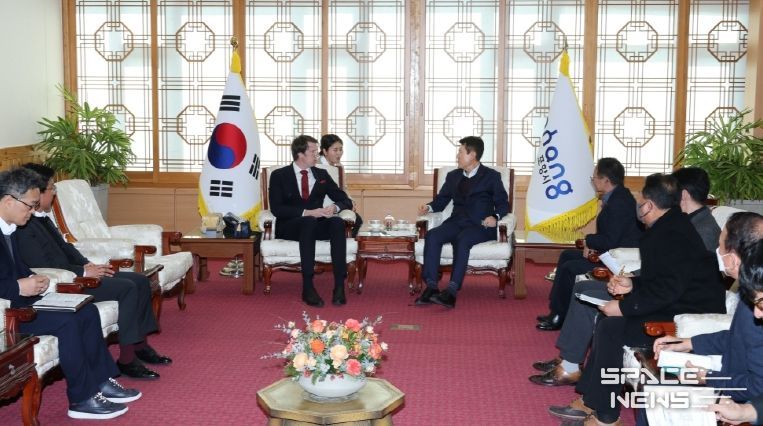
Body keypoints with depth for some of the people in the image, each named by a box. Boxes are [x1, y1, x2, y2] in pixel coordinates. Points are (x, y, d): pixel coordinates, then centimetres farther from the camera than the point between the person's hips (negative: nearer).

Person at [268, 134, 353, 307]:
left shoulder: (322, 175, 15)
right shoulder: (279, 175, 3)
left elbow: (346, 201, 12)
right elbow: (276, 209, -10)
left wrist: (334, 207, -13)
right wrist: (306, 212, -23)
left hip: (317, 225, 3)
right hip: (289, 227, -3)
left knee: (338, 222, -30)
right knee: (309, 222, -38)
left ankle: (339, 285, -37)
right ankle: (307, 287, -42)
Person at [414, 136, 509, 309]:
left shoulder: (491, 176, 8)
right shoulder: (453, 176, 22)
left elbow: (502, 204, 3)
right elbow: (441, 200, 20)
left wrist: (495, 217, -18)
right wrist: (429, 207, -2)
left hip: (480, 226, -4)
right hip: (457, 222, 5)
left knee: (462, 239, -37)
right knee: (432, 235, -26)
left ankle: (451, 292, -43)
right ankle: (431, 287, -32)